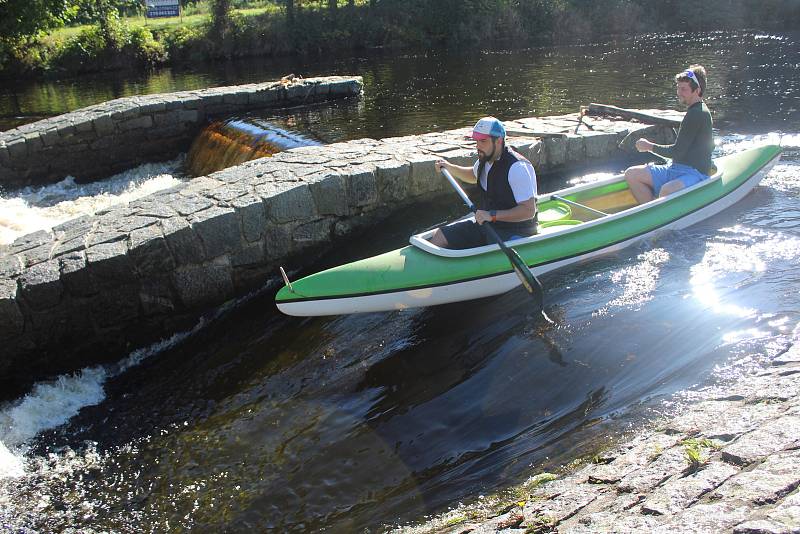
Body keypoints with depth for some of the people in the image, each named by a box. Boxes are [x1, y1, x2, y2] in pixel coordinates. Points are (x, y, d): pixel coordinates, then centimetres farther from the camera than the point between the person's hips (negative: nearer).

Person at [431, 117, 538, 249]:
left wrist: (492, 215, -29)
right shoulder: (485, 160, 5)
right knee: (438, 236, -2)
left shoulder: (517, 167, -22)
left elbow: (529, 211, -26)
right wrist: (450, 167, 17)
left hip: (514, 233, -8)